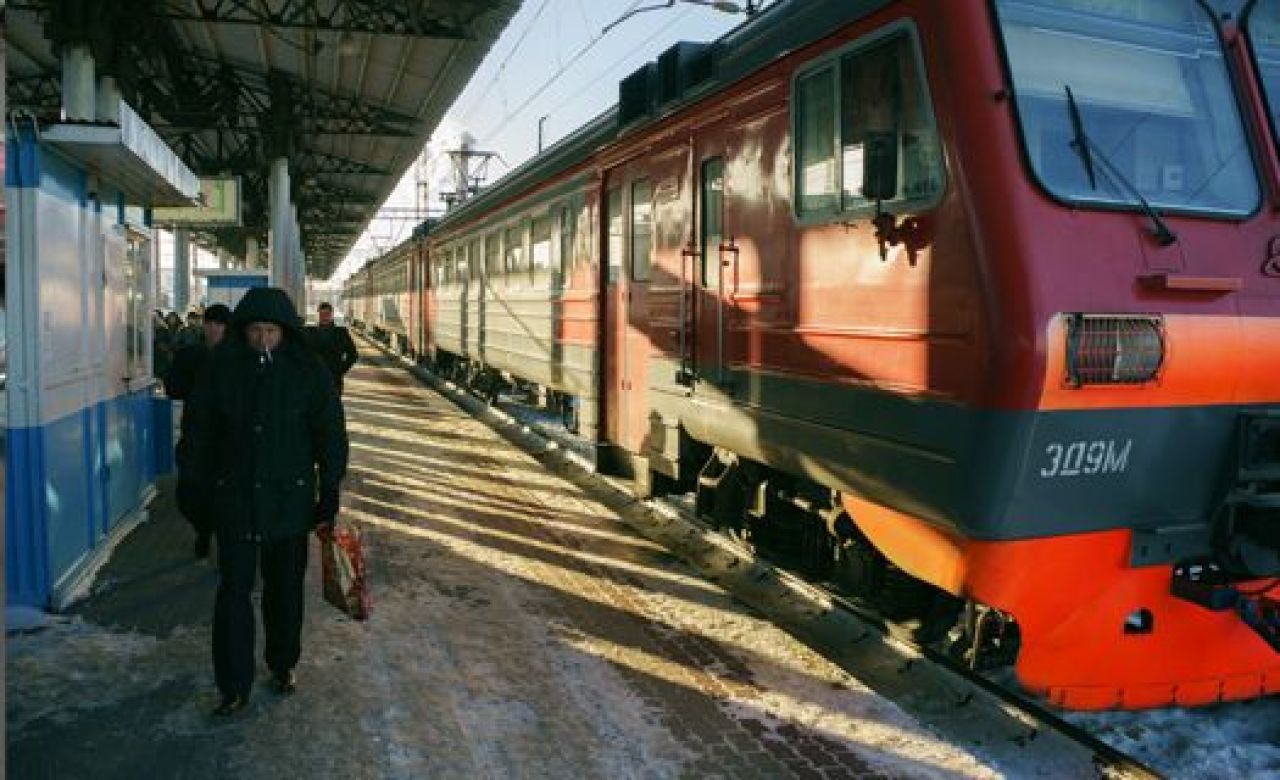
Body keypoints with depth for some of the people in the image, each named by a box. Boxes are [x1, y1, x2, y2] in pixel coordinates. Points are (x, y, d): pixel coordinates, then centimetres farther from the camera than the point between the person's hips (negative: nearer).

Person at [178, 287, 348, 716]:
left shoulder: (308, 373, -7)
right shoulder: (222, 367, -4)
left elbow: (330, 435, -4)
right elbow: (198, 426, 4)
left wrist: (329, 495, -6)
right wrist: (191, 483, 4)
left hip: (289, 499, 0)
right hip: (233, 498, 0)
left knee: (285, 588, 13)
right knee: (233, 590, 1)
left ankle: (283, 665, 33)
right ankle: (234, 686, 11)